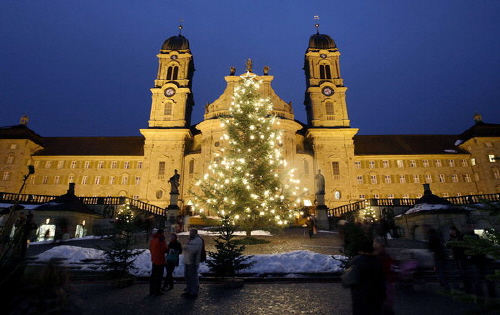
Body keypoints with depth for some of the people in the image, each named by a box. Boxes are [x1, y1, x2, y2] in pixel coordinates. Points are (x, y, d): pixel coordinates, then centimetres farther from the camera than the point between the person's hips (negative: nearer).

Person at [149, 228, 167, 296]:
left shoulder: (152, 239, 8)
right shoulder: (161, 239, -17)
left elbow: (150, 249, 15)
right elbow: (164, 249, -21)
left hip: (154, 260, 8)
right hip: (160, 260, -8)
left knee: (153, 275, 15)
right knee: (159, 276, 0)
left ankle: (151, 291, 23)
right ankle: (157, 291, 4)